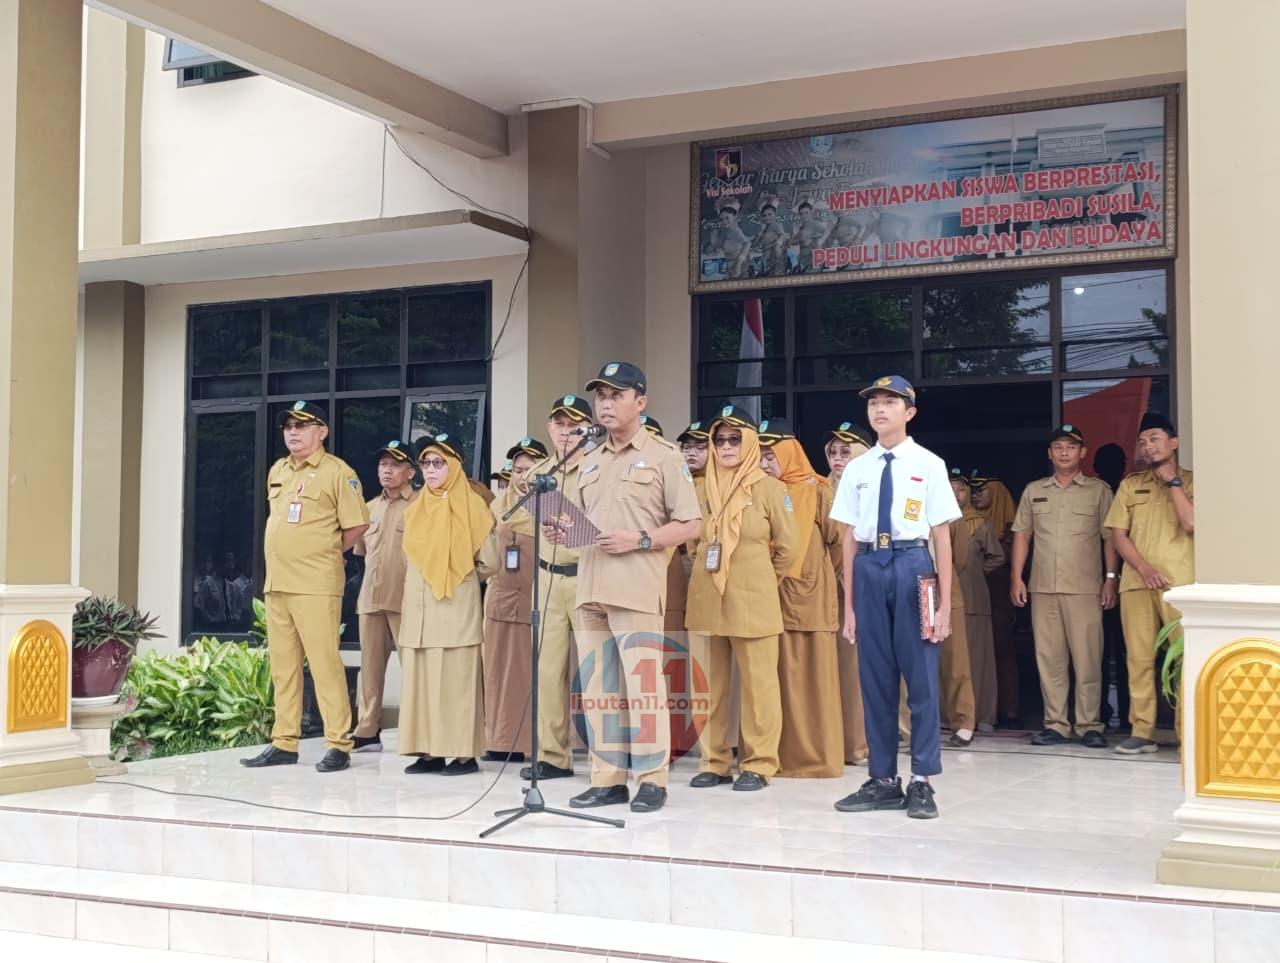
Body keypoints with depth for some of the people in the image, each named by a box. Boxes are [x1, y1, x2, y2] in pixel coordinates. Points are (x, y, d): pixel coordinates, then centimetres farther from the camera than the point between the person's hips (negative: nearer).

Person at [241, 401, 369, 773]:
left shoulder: (337, 472, -5)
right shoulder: (277, 471, 17)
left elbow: (357, 524, -5)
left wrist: (325, 553, 2)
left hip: (315, 586, -7)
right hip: (276, 584, 7)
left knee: (324, 663, -8)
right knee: (282, 666, 10)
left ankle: (339, 745, -4)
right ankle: (284, 743, 16)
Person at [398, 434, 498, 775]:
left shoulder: (471, 506, -2)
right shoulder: (416, 510, 15)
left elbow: (489, 562, -1)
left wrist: (457, 578, 8)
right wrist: (428, 580, 13)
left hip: (455, 609, -6)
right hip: (419, 609, 6)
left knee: (456, 679, -6)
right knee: (420, 678, 3)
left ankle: (464, 753, -4)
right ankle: (430, 751, 6)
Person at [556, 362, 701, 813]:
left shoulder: (663, 456, 1)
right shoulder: (591, 462, 19)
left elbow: (690, 523, -3)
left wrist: (640, 540, -14)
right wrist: (565, 533, 4)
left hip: (636, 588, -6)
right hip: (591, 587, 7)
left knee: (643, 684, -7)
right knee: (596, 686, 7)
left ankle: (652, 780, 1)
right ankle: (608, 779, 14)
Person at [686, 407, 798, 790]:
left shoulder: (769, 488, -2)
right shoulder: (705, 488, 9)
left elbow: (789, 546, 1)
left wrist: (763, 578, 9)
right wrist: (706, 571, 12)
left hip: (752, 601, -4)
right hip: (707, 601, 4)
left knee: (757, 683, 0)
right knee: (711, 683, 8)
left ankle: (758, 763, 7)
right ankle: (714, 761, 16)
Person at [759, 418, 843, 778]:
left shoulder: (816, 491, -3)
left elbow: (838, 538, -4)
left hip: (808, 594, -4)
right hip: (771, 595, 5)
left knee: (812, 674, -2)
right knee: (779, 674, 4)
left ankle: (818, 755, 3)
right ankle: (783, 753, 9)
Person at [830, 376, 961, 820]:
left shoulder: (928, 465, 1)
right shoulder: (857, 469, 9)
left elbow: (942, 537, 1)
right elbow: (851, 539, 11)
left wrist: (945, 605, -4)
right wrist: (849, 605, 9)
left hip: (911, 565, -3)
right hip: (869, 569, 3)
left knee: (920, 676, 0)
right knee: (875, 678, 8)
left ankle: (921, 782, 9)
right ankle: (883, 780, 17)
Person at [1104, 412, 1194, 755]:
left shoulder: (1192, 481, 7)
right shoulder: (1131, 484, 14)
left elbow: (1192, 524, -9)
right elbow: (1118, 533, 8)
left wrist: (1173, 482, -5)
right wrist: (1144, 568, -6)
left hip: (1180, 583, -3)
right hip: (1136, 582, 3)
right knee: (1139, 659, 0)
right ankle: (1142, 732, 3)